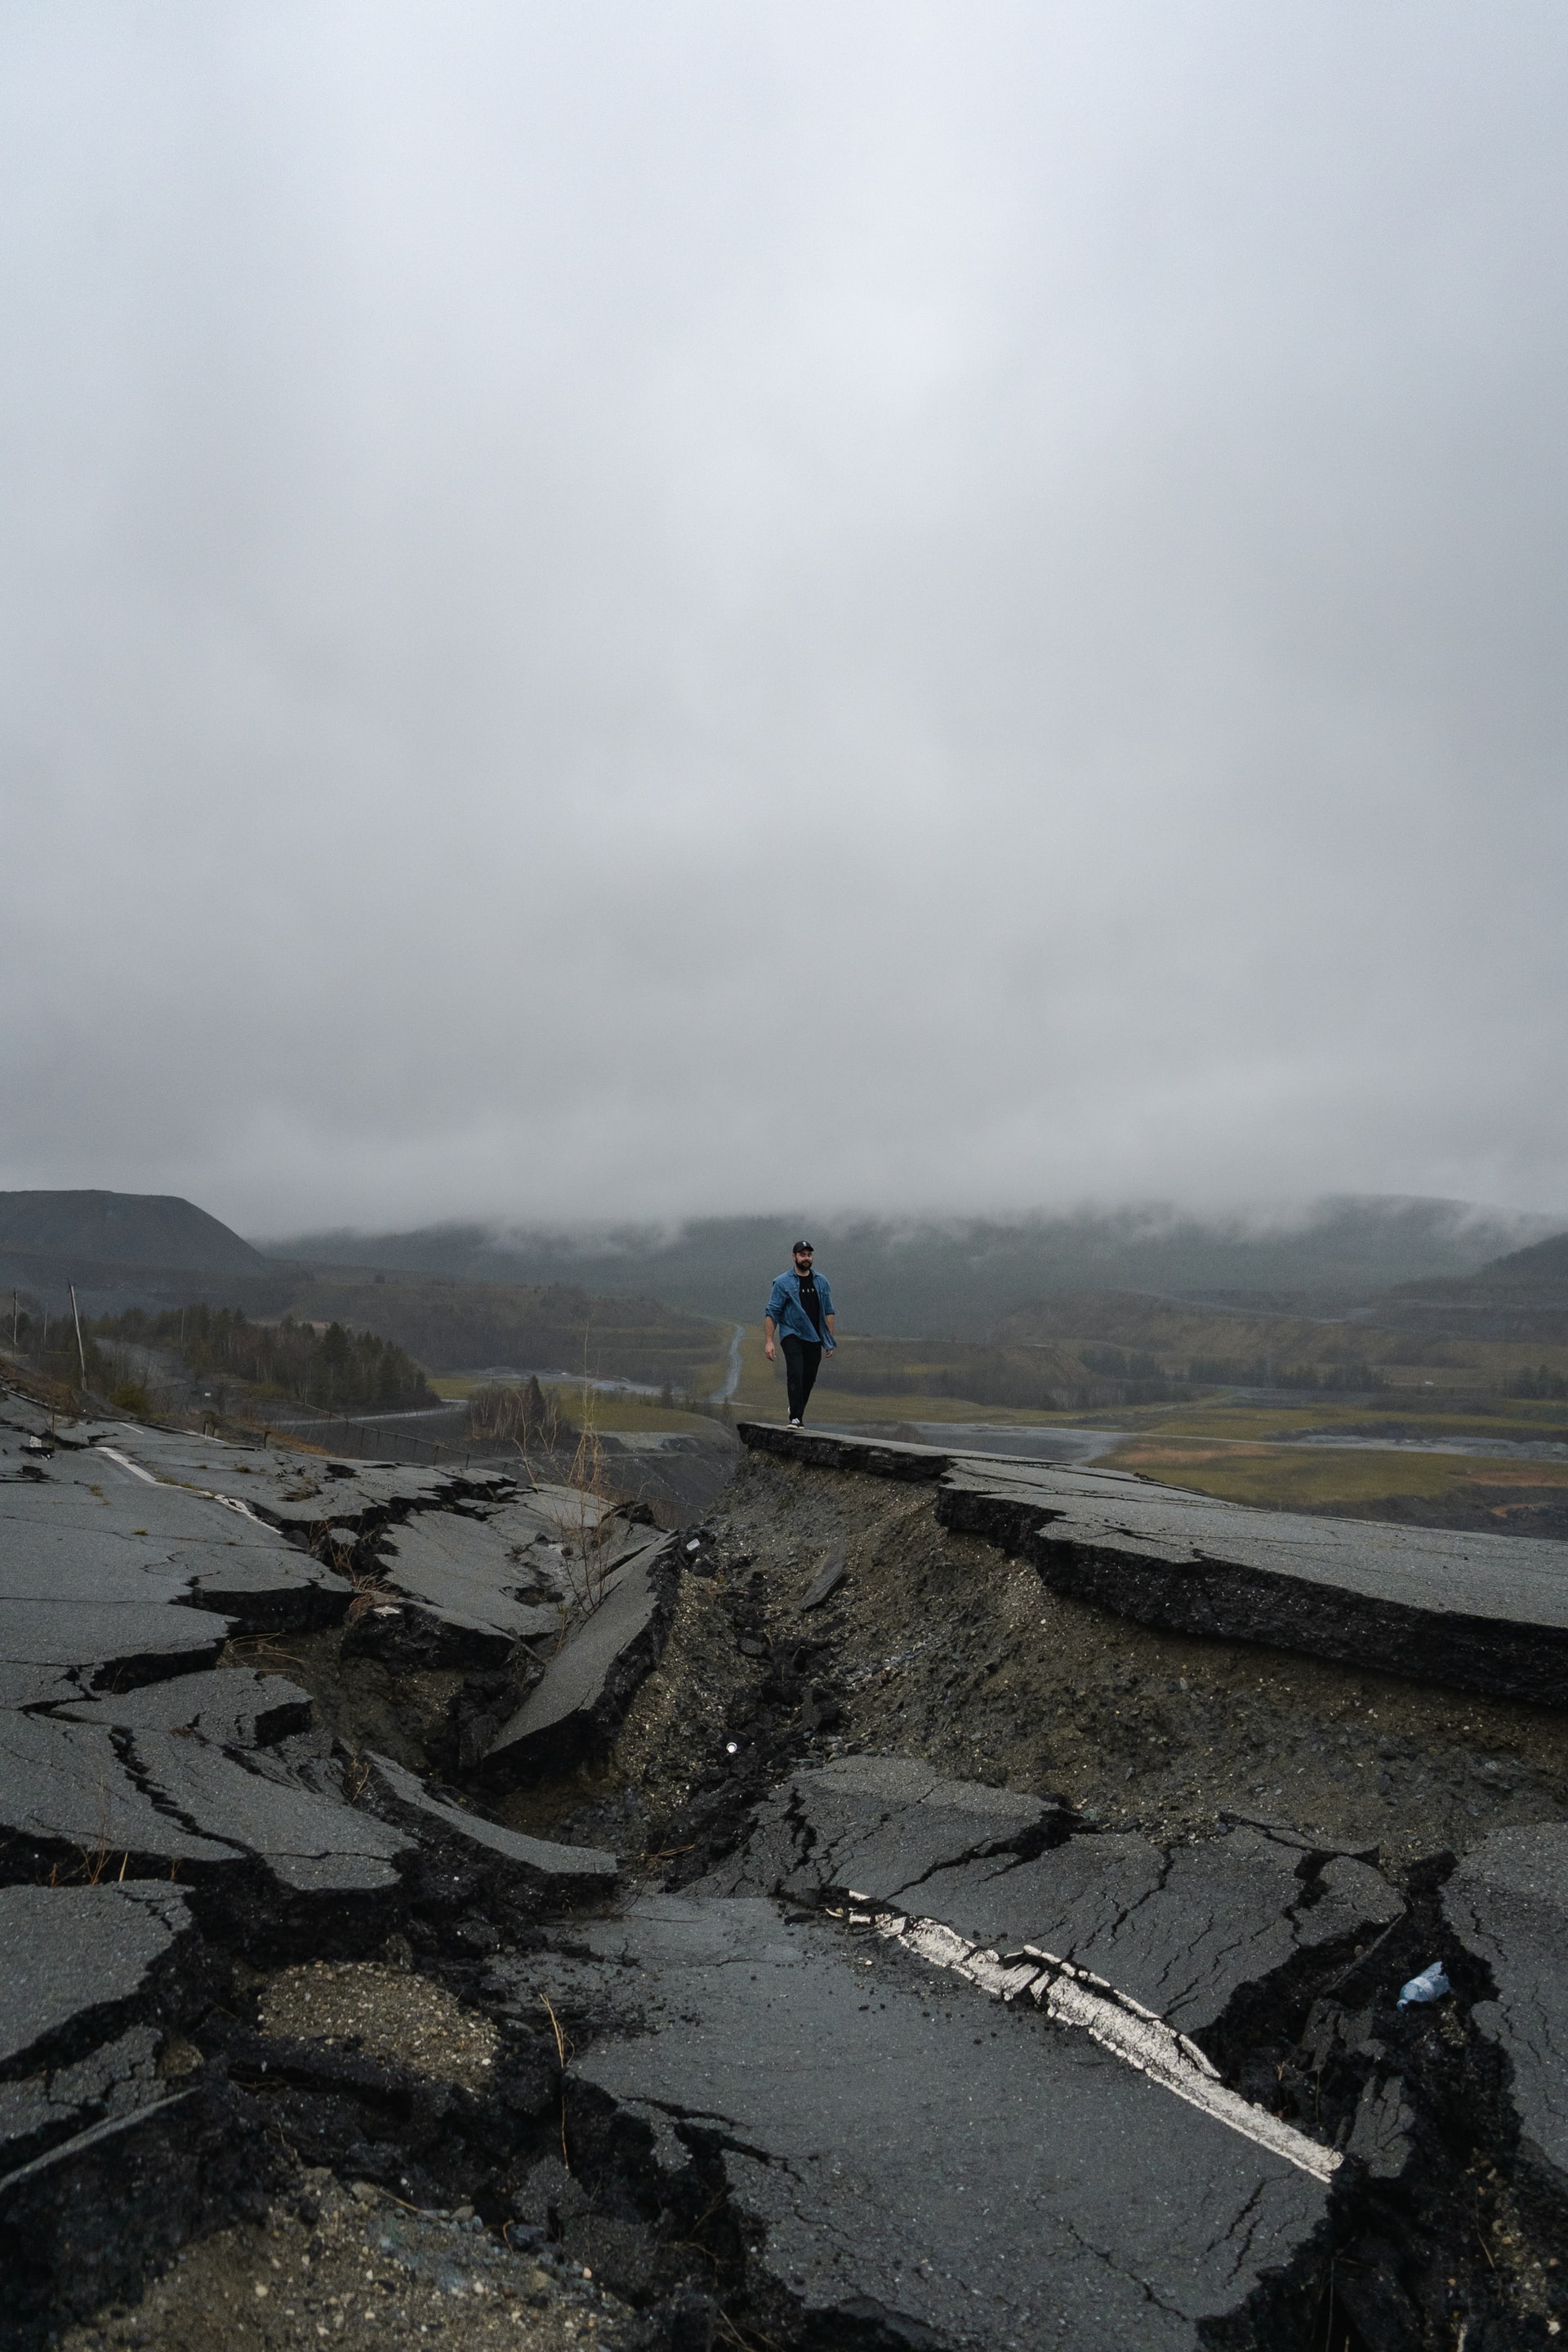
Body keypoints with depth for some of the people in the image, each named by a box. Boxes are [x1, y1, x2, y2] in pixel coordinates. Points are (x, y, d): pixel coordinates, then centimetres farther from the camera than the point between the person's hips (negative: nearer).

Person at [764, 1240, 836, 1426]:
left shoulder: (821, 1281, 10)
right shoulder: (783, 1282, -3)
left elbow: (828, 1311, 14)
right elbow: (772, 1313, -5)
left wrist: (830, 1339, 8)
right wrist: (768, 1341, -13)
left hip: (814, 1338, 4)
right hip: (792, 1336, -4)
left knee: (809, 1379, 8)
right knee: (796, 1375, -19)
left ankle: (796, 1410, 31)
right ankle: (795, 1418, -18)